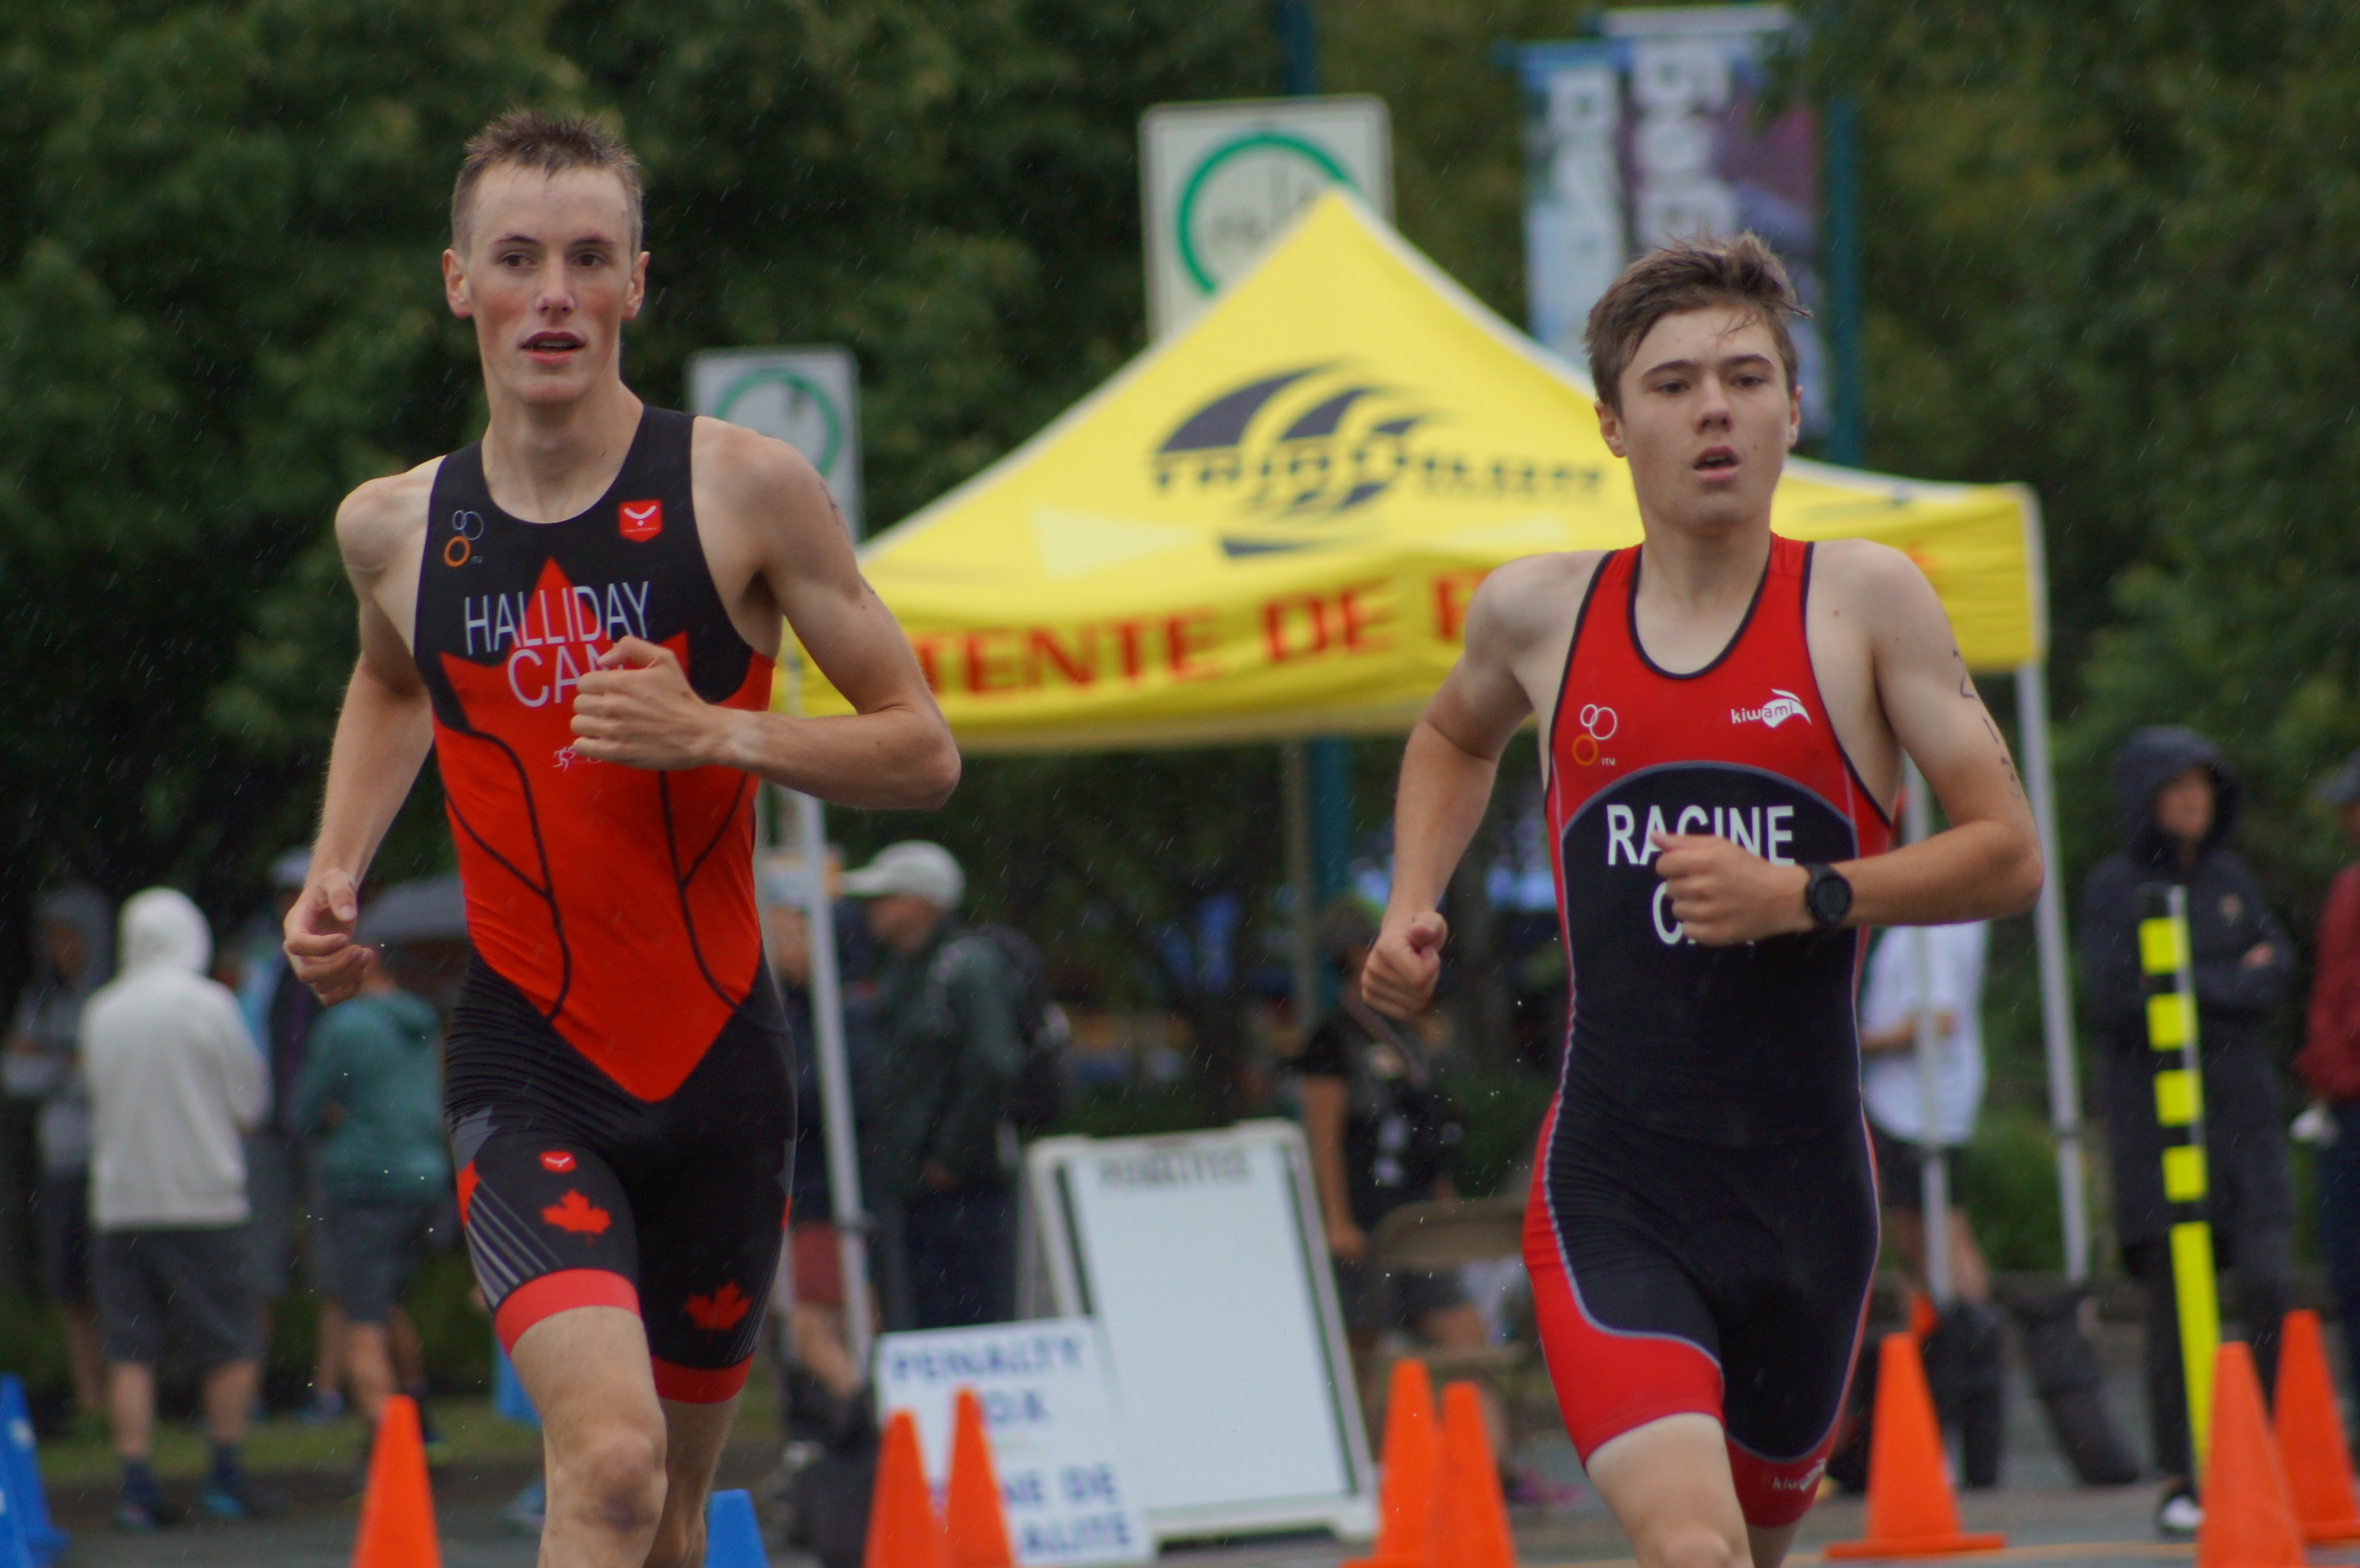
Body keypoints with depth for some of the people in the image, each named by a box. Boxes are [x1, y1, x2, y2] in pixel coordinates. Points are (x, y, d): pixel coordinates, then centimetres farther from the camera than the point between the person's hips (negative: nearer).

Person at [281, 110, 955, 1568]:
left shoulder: (746, 491, -6)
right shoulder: (395, 527, 2)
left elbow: (924, 750, -3)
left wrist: (715, 733, -18)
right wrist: (337, 876, 11)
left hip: (720, 1063, 1)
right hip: (528, 1065, -1)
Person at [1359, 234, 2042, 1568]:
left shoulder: (1863, 599, -2)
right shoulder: (1540, 611, 5)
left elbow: (2008, 856, -3)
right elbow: (1456, 736, 29)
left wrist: (1805, 898, -16)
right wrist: (1414, 908, 13)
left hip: (1804, 1193, 1)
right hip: (1608, 1193, -1)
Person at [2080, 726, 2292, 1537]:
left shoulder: (2231, 880, 13)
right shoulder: (2114, 887, 0)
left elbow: (2275, 974, 3)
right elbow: (2115, 998, -11)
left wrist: (2187, 989, -9)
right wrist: (2229, 983, -7)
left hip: (2243, 1114, 3)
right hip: (2154, 1117, -3)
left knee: (2267, 1288, -7)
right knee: (2173, 1302, -4)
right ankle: (2178, 1480, 0)